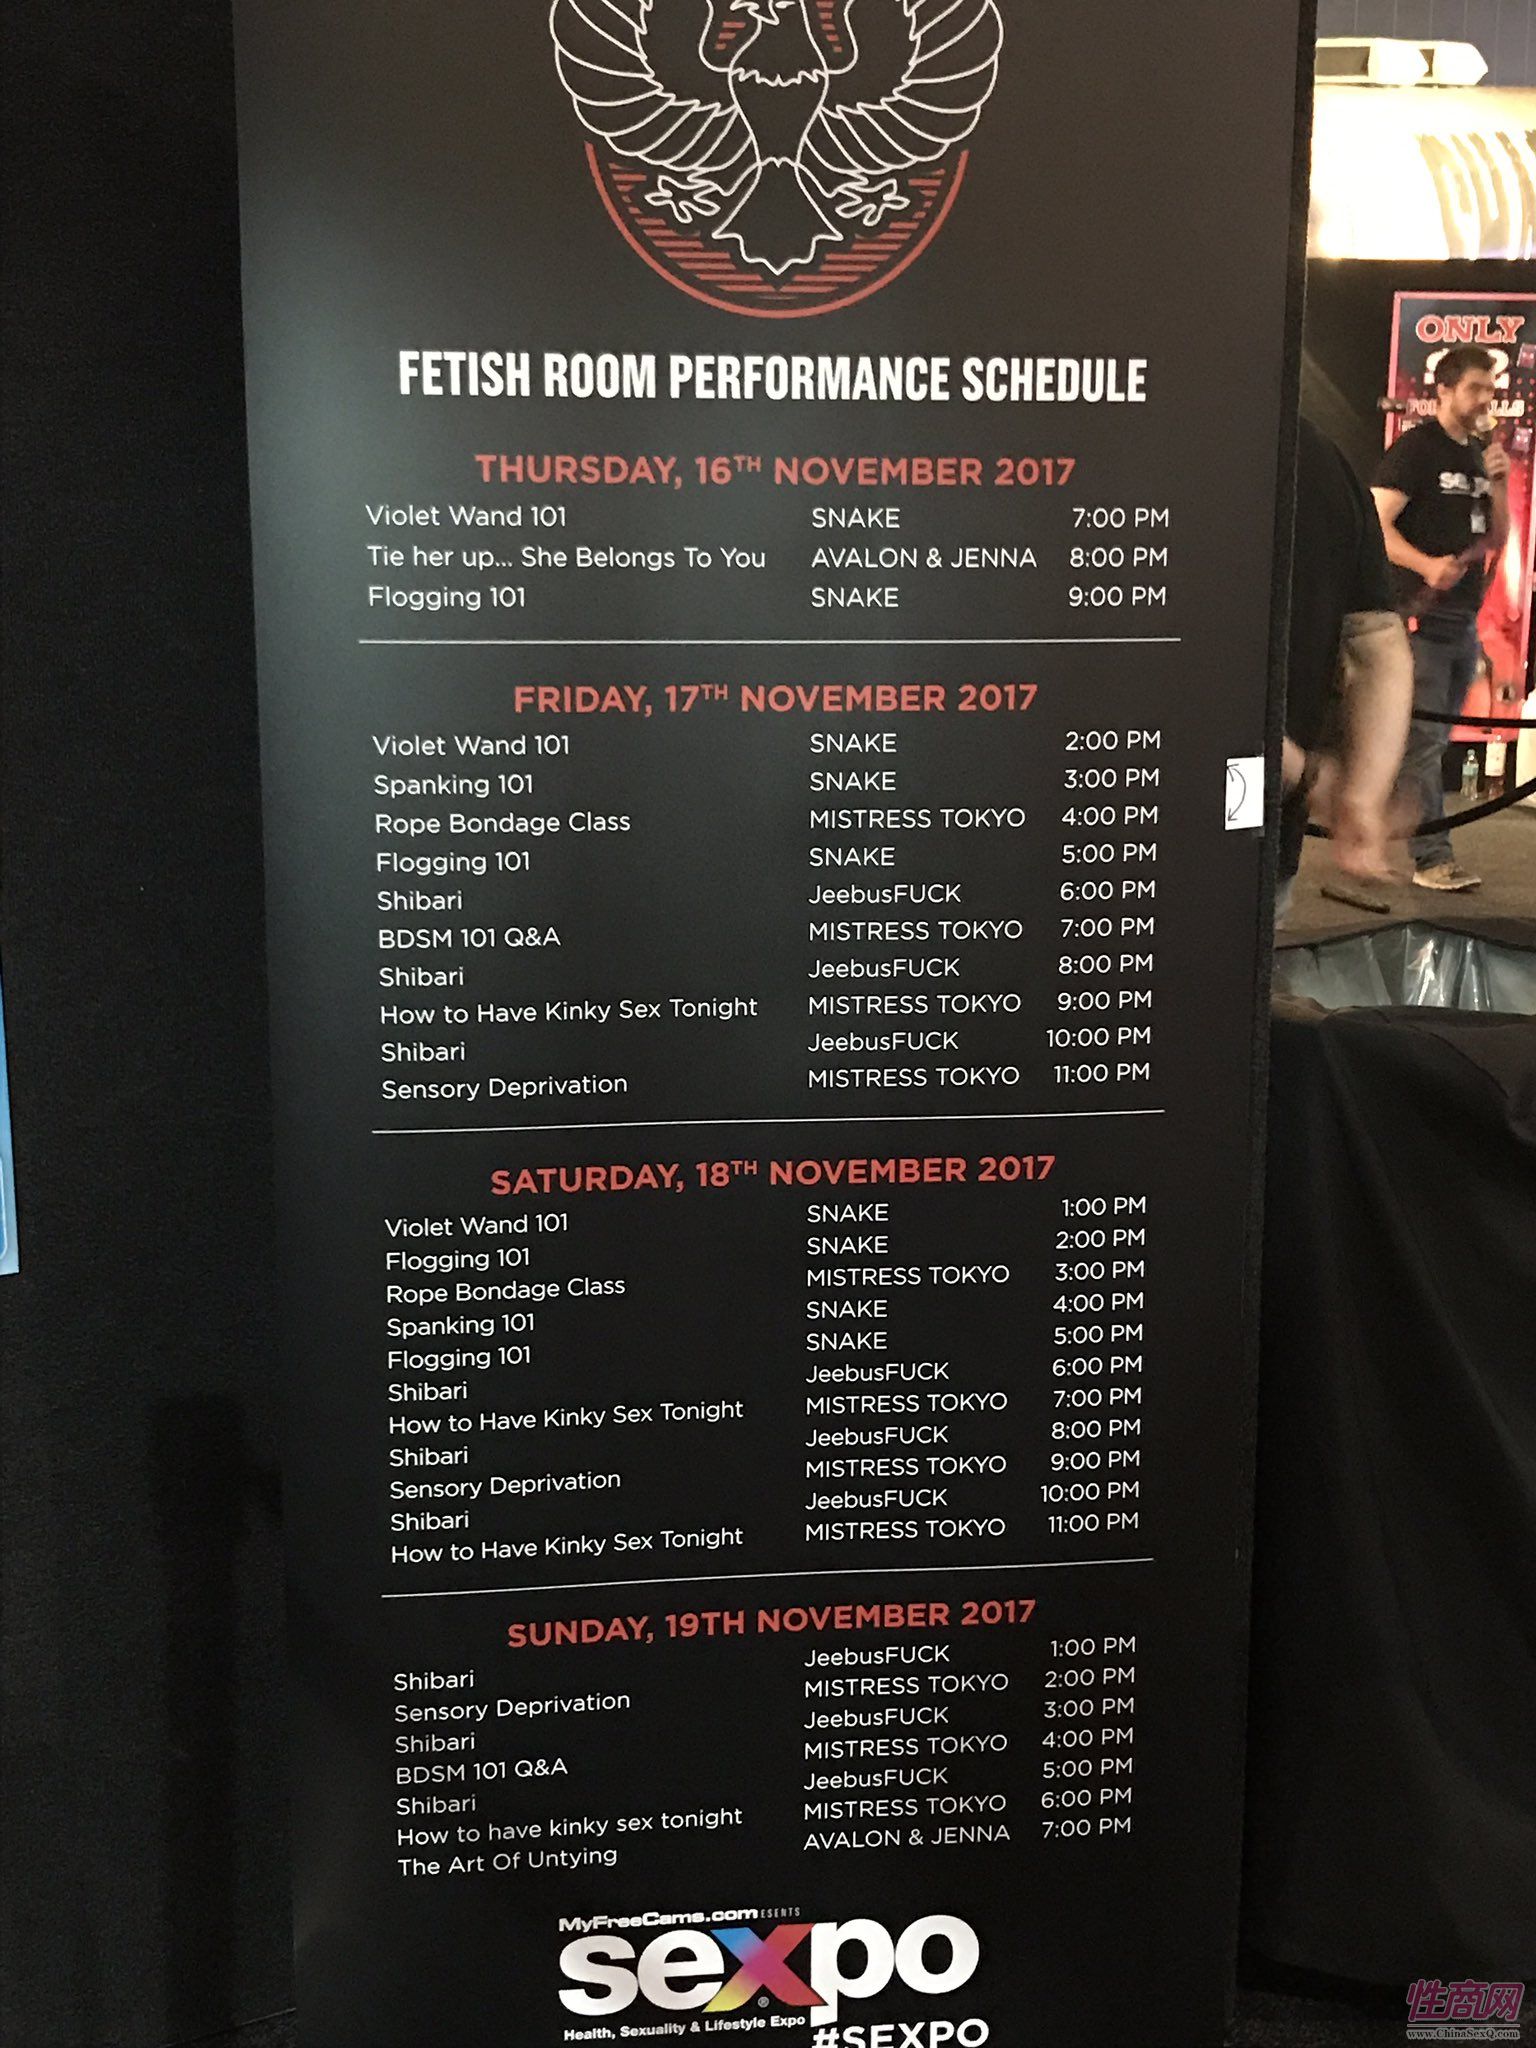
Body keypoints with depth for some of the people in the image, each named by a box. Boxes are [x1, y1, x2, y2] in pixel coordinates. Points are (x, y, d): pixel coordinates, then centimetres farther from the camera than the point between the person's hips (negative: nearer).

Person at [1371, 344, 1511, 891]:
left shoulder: (1479, 455, 18)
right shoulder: (1413, 449, -4)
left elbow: (1497, 539, 18)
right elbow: (1377, 525, -14)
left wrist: (1497, 485, 2)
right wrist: (1428, 565, -27)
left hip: (1464, 616, 8)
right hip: (1422, 615, -8)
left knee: (1433, 739, 11)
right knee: (1423, 739, -8)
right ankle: (1432, 857, -7)